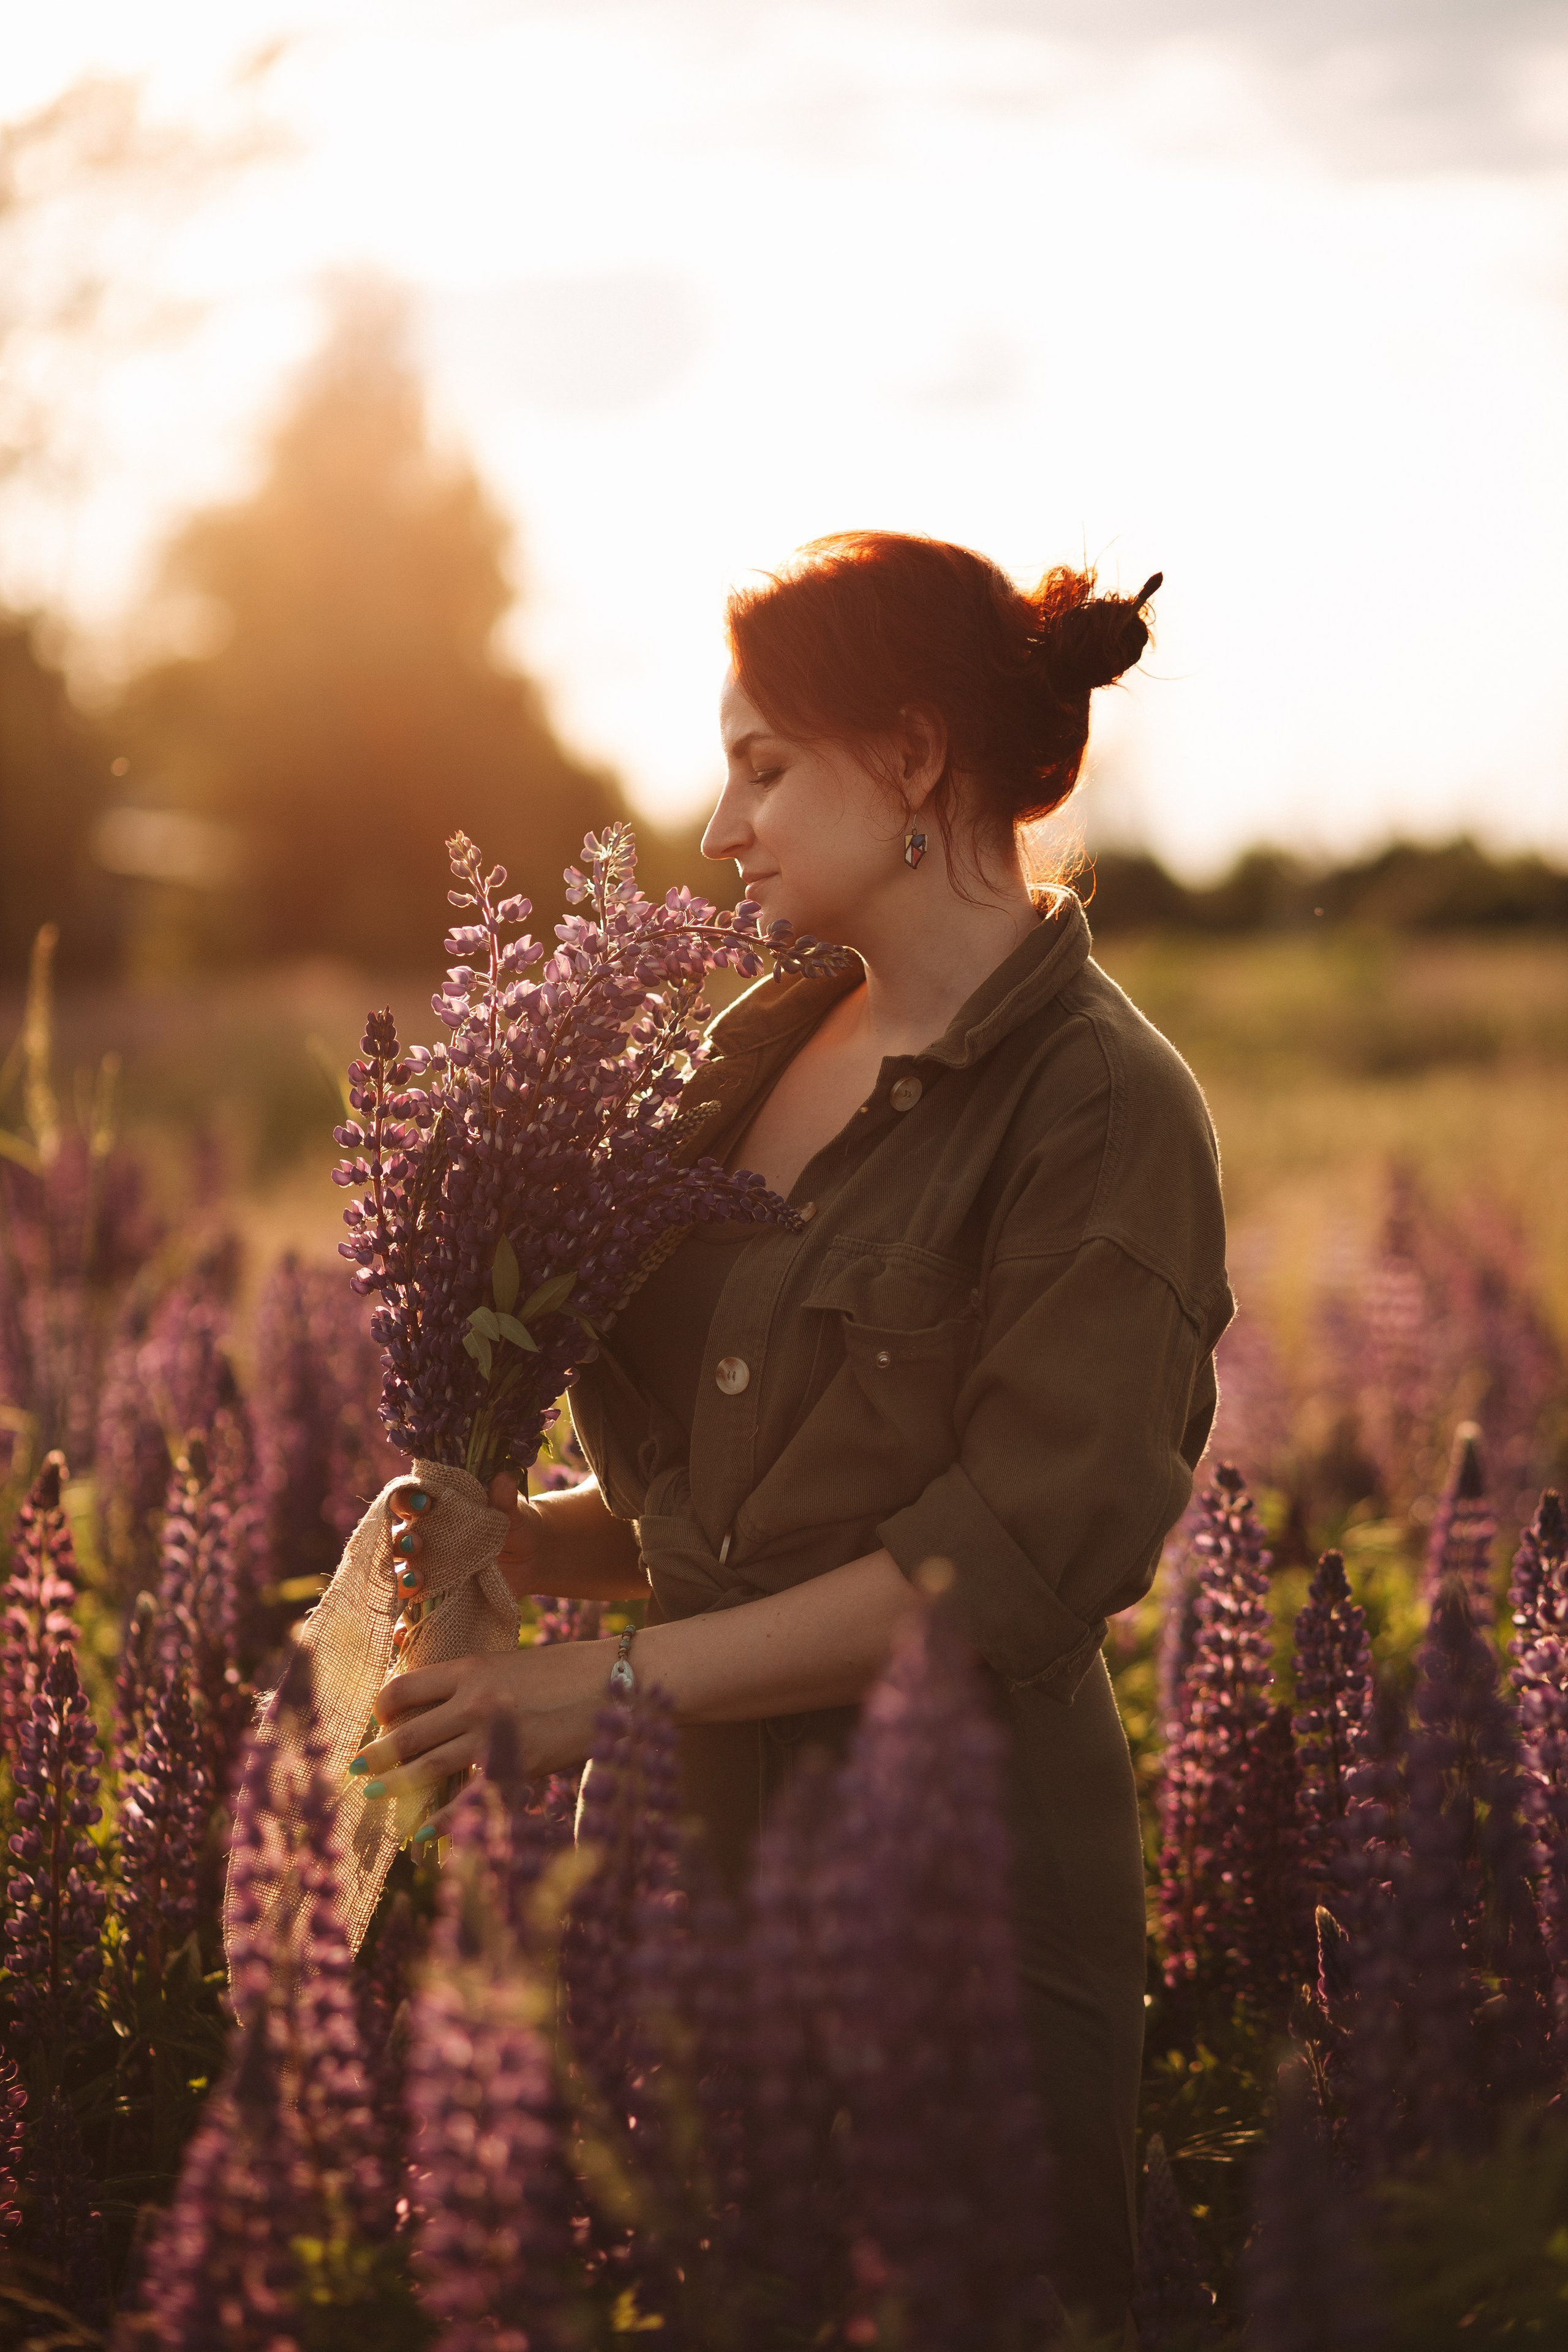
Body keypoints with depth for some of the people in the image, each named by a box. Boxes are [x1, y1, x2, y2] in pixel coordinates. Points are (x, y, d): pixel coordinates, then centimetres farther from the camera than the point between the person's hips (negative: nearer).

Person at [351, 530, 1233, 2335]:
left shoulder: (1099, 1103, -10)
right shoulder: (759, 1060, 12)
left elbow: (1019, 1558, -17)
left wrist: (622, 1681, -18)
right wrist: (533, 1537, 1)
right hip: (704, 1856, 7)